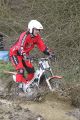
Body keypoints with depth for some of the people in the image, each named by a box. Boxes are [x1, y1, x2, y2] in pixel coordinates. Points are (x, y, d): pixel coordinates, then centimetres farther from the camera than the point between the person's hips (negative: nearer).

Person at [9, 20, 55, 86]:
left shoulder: (37, 36, -7)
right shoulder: (25, 36, -30)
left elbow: (42, 46, -4)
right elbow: (20, 47, -42)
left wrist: (49, 54, -14)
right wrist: (25, 56, -58)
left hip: (25, 54, 8)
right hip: (15, 54, -7)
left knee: (31, 70, 2)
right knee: (21, 70, -24)